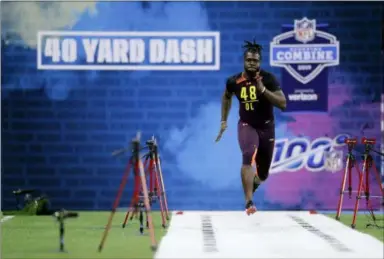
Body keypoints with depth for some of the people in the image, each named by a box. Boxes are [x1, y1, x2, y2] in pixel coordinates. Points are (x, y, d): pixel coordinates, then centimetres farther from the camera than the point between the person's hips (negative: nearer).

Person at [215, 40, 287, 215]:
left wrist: (263, 90, -32)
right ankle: (249, 202, -34)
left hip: (266, 127, 1)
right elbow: (226, 97, 14)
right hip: (247, 125, -1)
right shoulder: (234, 81, -9)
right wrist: (224, 121, 12)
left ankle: (253, 181, 49)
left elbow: (283, 104, -22)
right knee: (248, 157, -32)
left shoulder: (269, 79, -15)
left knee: (263, 174, 10)